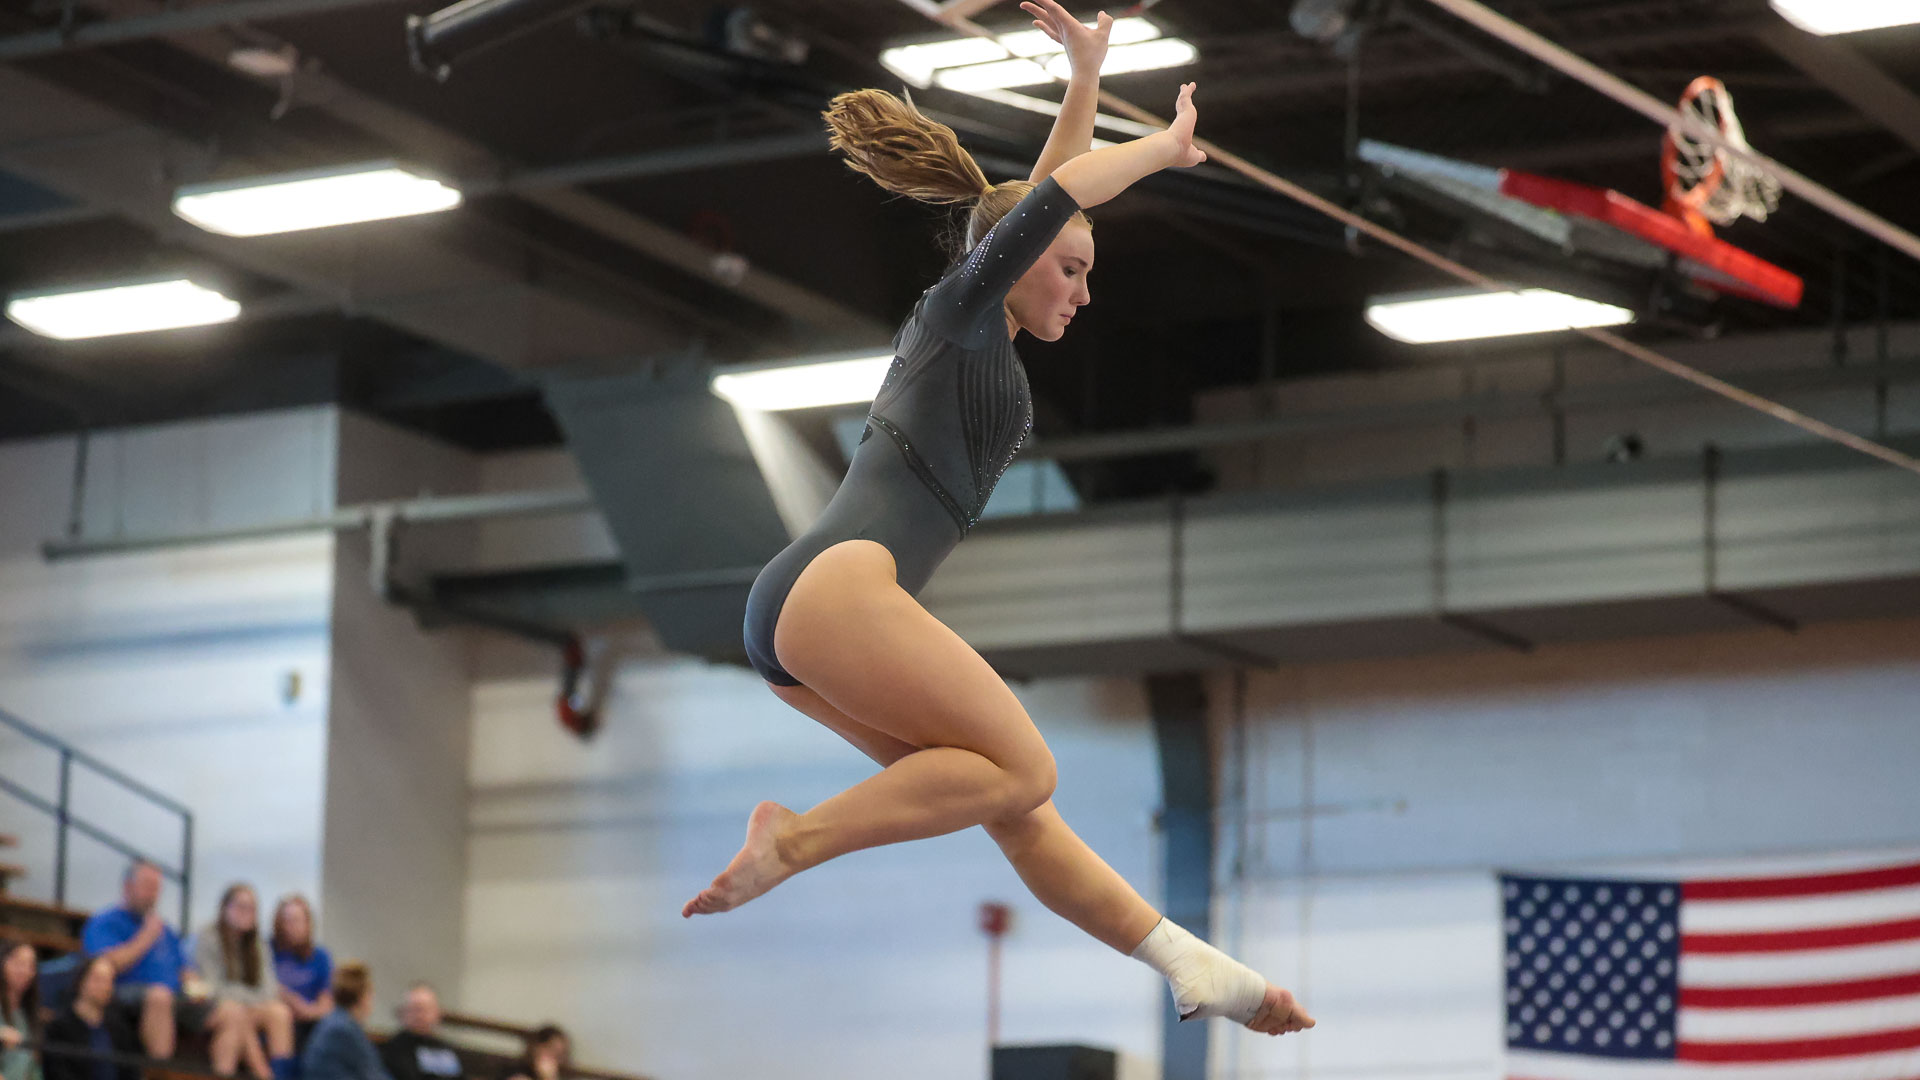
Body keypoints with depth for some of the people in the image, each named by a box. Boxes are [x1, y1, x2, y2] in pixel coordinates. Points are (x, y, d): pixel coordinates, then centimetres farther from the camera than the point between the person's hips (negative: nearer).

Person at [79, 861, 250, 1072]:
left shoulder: (165, 930, 30)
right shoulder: (105, 922, 6)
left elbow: (184, 971, 31)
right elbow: (109, 964, -11)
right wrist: (145, 938, -3)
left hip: (174, 999, 7)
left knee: (234, 1013, -10)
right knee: (159, 995, -43)